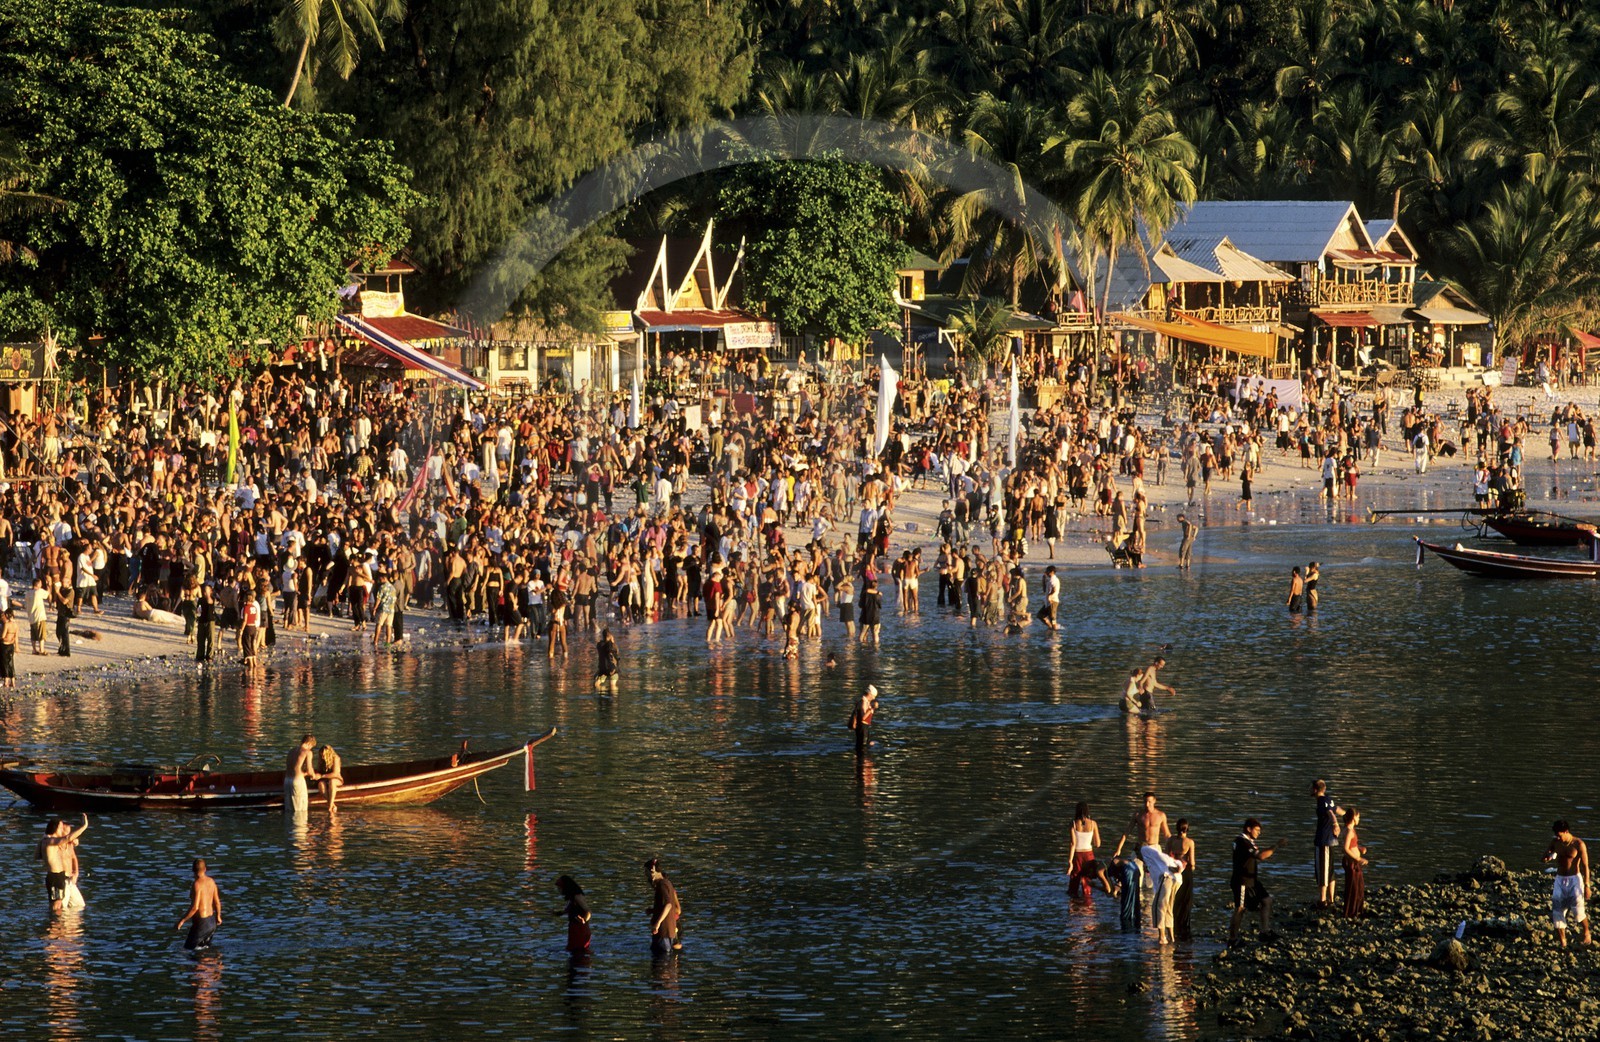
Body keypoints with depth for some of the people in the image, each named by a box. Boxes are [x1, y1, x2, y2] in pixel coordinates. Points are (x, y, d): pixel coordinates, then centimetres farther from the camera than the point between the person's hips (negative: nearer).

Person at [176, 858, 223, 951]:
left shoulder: (197, 884, -19)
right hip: (211, 921, 8)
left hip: (201, 922, -8)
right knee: (205, 947, 20)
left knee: (189, 947, -2)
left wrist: (182, 920, -15)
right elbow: (217, 902, 12)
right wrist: (218, 917, 28)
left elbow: (195, 907, -23)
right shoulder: (211, 881, 2)